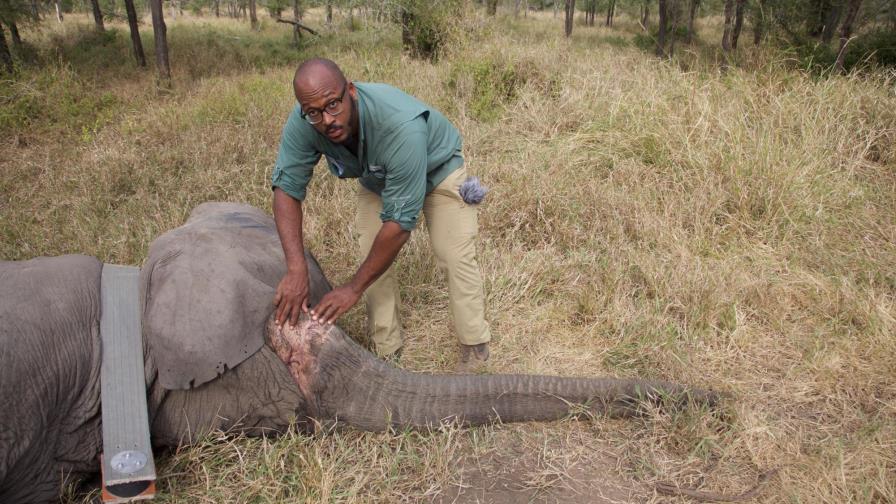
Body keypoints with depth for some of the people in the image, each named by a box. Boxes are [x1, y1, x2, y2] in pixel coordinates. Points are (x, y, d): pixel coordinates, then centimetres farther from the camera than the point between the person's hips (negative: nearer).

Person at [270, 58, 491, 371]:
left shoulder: (402, 126, -46)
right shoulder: (303, 123, -32)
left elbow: (399, 222, -41)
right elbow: (286, 187, -26)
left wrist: (354, 288, -33)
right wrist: (296, 269, -40)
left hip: (436, 169, -4)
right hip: (377, 179, 5)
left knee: (455, 256, -14)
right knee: (373, 257, -5)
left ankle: (475, 351, 1)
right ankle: (388, 354, 8)